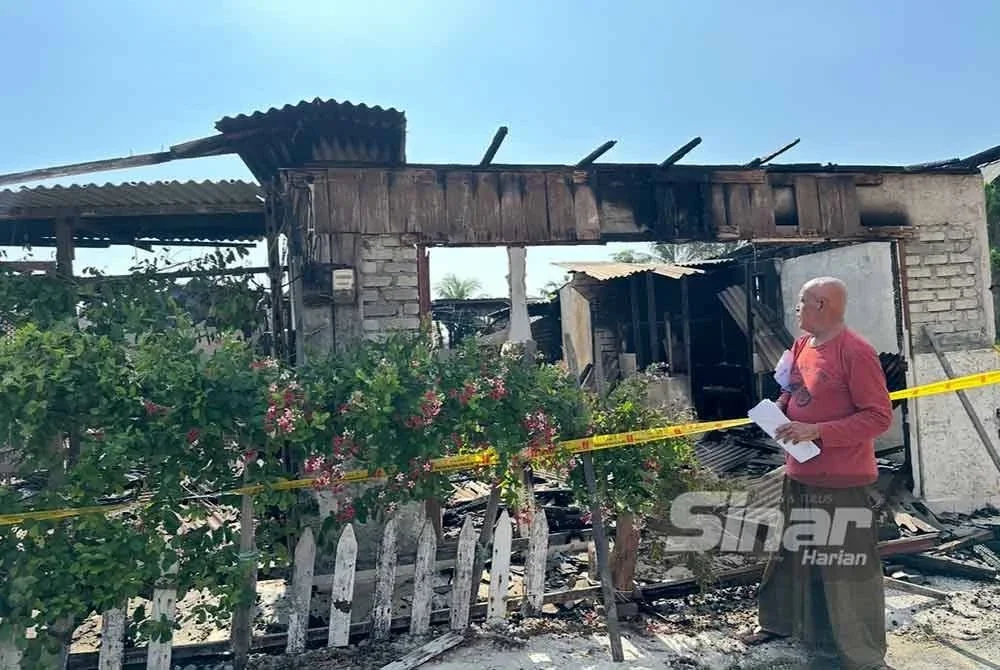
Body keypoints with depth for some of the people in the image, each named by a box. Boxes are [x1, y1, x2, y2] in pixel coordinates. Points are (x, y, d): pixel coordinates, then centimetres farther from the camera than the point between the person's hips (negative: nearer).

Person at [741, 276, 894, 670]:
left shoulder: (856, 352, -18)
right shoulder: (801, 346, 7)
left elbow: (879, 416, -19)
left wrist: (818, 431, -24)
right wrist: (778, 409, 0)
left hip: (842, 482, -8)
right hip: (799, 475, 8)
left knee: (846, 566, 4)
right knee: (791, 552, 21)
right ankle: (779, 621, 40)